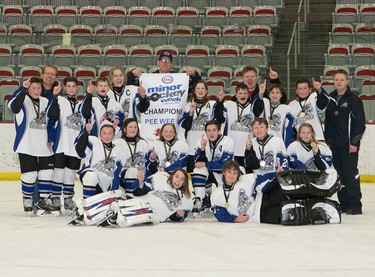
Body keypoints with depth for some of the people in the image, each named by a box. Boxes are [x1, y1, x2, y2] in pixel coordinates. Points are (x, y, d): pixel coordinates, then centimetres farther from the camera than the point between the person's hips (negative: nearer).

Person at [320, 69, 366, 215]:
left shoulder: (354, 99, -6)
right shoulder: (330, 99, 12)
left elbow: (360, 122, -9)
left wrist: (354, 142, -14)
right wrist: (327, 139, 14)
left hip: (349, 144, -6)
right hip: (334, 144, 6)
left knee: (351, 174, -7)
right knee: (339, 174, 8)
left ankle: (355, 205, -4)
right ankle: (344, 203, 15)